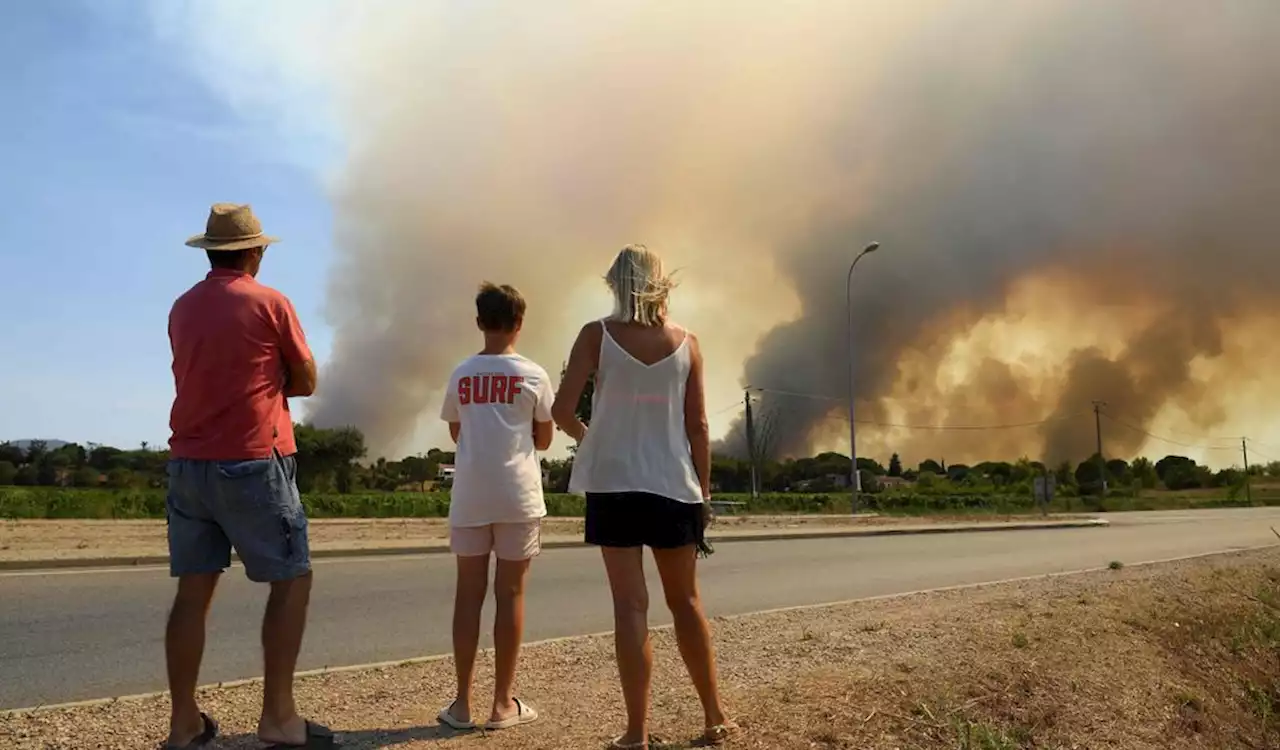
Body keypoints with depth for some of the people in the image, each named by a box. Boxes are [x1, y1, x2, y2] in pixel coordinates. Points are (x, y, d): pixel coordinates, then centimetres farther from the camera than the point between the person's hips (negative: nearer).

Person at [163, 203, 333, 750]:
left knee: (193, 591, 9)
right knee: (291, 581, 4)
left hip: (188, 463, 6)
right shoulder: (269, 303, -6)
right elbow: (306, 381, 1)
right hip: (251, 463, -6)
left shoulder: (182, 309, 12)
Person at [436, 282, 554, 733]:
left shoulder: (460, 375, 6)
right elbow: (544, 440, 7)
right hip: (517, 495, -2)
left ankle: (462, 703, 10)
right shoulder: (533, 375, -1)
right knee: (510, 594, 3)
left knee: (469, 594, 7)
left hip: (469, 496, 2)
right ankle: (503, 703, 9)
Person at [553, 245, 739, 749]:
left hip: (613, 484, -2)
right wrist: (704, 490, 9)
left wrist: (582, 435, 11)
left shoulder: (596, 335, -4)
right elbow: (697, 426, 1)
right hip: (674, 486, 2)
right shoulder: (687, 343, 1)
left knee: (630, 606, 1)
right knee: (686, 602, 14)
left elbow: (562, 409, -10)